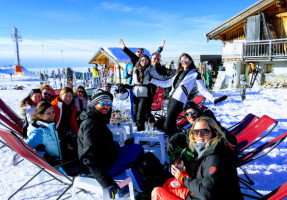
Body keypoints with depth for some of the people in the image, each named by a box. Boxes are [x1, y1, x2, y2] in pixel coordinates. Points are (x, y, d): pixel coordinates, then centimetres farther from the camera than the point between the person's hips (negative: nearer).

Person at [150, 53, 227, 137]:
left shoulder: (195, 74, 5)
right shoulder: (179, 73, 23)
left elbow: (202, 89, -3)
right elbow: (166, 83, 26)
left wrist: (213, 99, -19)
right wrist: (151, 80, 24)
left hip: (179, 100, -7)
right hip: (171, 99, 7)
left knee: (168, 125, -13)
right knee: (171, 124, 10)